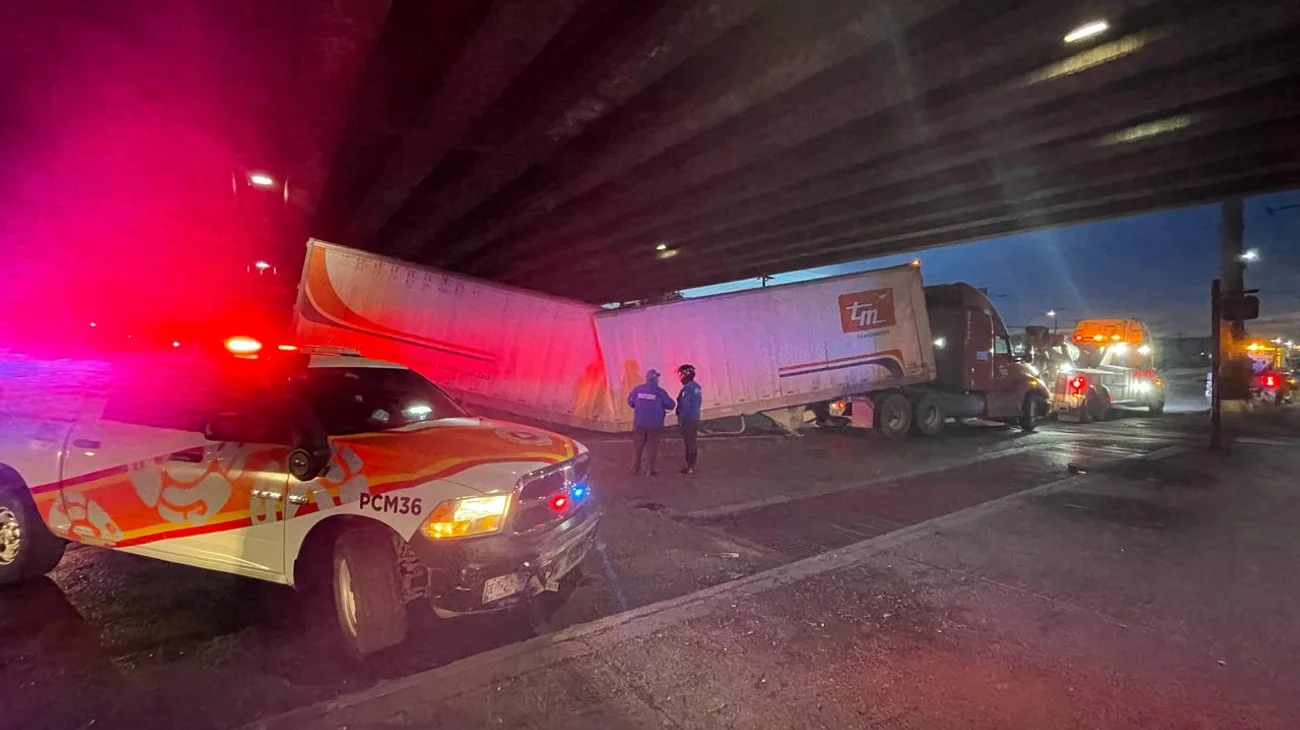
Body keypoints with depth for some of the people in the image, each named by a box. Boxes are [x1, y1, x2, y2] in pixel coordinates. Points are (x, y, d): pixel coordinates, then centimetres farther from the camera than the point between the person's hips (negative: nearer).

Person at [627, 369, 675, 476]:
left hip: (639, 423, 3)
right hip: (655, 424, -3)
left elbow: (630, 402, 5)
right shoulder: (660, 392, -12)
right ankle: (650, 470, 13)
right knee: (652, 447, 10)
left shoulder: (637, 389, -5)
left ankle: (636, 468, 25)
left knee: (638, 446, 17)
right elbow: (671, 405, -9)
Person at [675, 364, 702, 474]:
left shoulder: (687, 388, -18)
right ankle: (691, 465, 21)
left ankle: (690, 467, 1)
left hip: (687, 420, -9)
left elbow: (684, 406, -20)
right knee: (691, 442, 14)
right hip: (695, 419, 9)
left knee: (689, 443, -3)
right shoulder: (697, 387, 9)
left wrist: (680, 419, -14)